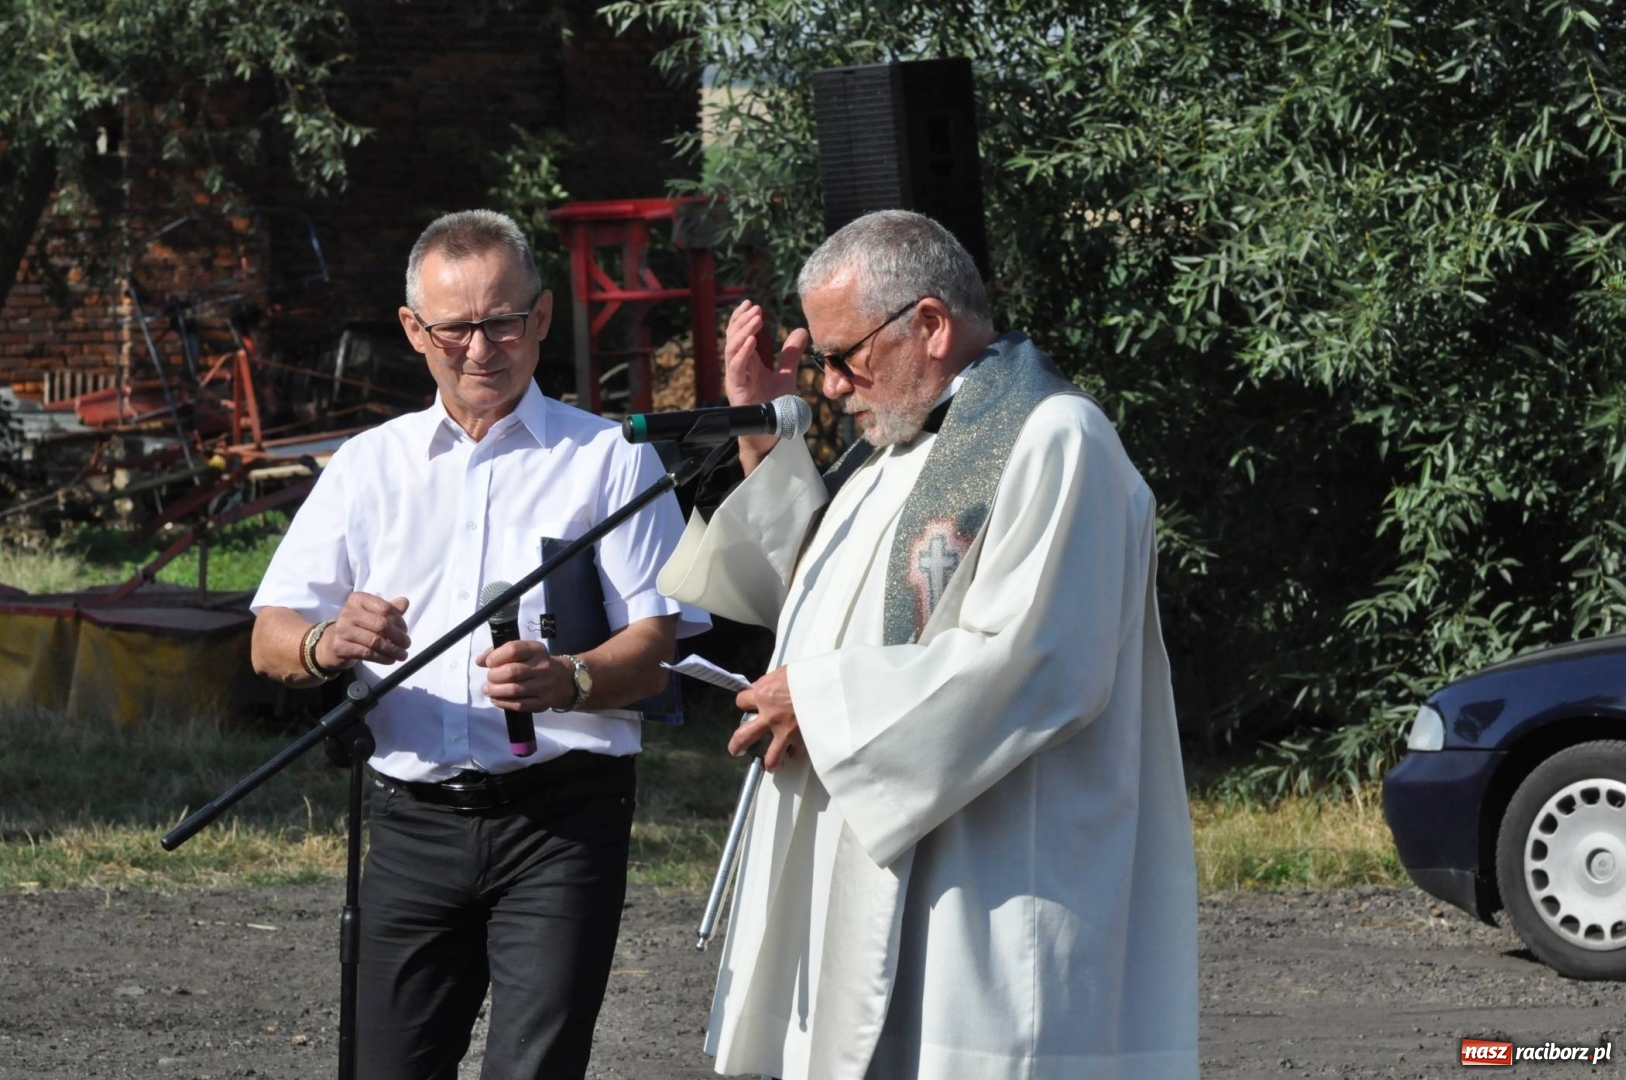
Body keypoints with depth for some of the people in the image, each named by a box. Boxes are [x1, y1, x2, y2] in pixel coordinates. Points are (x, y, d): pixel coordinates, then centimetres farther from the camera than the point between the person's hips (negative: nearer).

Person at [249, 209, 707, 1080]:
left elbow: (655, 646, -1)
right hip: (414, 819, 3)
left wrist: (565, 681, -23)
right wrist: (329, 644, -14)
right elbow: (270, 644, 10)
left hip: (561, 820, -3)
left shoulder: (610, 459, 7)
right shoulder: (368, 466, 16)